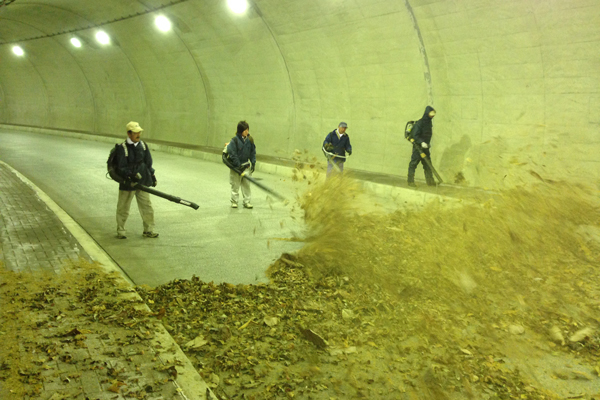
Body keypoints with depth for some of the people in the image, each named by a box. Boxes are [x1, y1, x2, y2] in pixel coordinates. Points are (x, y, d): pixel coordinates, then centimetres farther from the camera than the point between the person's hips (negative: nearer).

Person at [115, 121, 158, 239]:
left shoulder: (143, 145, 6)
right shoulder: (122, 148, -11)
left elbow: (148, 163, 16)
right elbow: (121, 168, -13)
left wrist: (152, 176, 16)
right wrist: (131, 176, -25)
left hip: (142, 182, 5)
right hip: (127, 183, -4)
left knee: (147, 206, 6)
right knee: (123, 208, 7)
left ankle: (148, 230, 17)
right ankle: (120, 230, 21)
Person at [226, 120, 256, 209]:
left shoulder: (250, 140, 0)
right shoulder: (234, 140, -15)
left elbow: (253, 152, 8)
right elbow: (232, 153, -15)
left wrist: (253, 163, 2)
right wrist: (238, 165, -16)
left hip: (246, 166, 4)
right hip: (235, 166, -3)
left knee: (246, 184, 6)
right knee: (235, 185, 7)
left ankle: (247, 201, 14)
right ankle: (234, 201, 17)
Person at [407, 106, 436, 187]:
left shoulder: (430, 122, 11)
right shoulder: (420, 123, -15)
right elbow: (415, 135, -19)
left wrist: (428, 143, 17)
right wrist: (422, 142, -29)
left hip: (425, 147, 8)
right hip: (418, 147, -8)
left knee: (428, 164, 10)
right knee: (413, 163, -3)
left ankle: (430, 181, 16)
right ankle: (410, 181, 1)